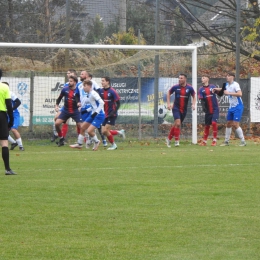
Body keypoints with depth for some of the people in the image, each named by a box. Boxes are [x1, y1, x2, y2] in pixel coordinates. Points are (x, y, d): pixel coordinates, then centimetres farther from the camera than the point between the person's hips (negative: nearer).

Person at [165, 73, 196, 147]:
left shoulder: (189, 88, -4)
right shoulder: (175, 87, -6)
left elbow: (194, 96, 10)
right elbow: (169, 93, 10)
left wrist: (193, 104, -5)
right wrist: (168, 103, 3)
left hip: (184, 110, 2)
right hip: (176, 108, -2)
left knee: (176, 125, 10)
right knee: (178, 123, -18)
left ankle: (169, 138, 27)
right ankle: (177, 141, -12)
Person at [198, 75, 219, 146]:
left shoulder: (212, 86, 5)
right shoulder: (201, 89, 4)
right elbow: (201, 99, -5)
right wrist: (203, 107, -22)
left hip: (215, 109, -1)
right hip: (208, 110, 1)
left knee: (214, 123, -15)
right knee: (207, 125, 7)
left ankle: (214, 140, -7)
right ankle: (204, 141, 18)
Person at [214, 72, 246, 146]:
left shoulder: (235, 84, -16)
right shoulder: (227, 85, 9)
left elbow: (240, 94, -30)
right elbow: (224, 90, 32)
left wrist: (229, 93, -28)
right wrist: (216, 89, 14)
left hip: (237, 107, -8)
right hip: (231, 107, 8)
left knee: (235, 124, -13)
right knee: (228, 123, 9)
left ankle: (243, 141, -5)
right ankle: (226, 141, 18)